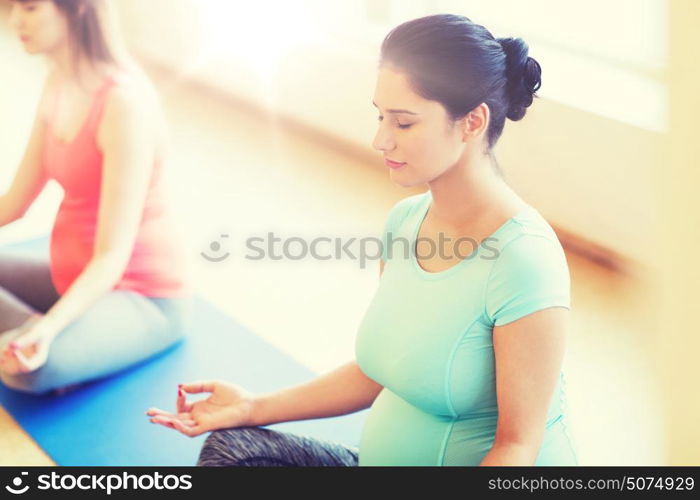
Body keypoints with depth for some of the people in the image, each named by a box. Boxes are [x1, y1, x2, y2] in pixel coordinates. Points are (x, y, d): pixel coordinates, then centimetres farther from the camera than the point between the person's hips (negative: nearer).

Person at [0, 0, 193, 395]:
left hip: (144, 301, -9)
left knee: (34, 368, -35)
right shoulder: (60, 84, 1)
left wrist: (49, 326, -40)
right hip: (76, 278, 9)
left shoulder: (125, 102, -25)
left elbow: (113, 255, -27)